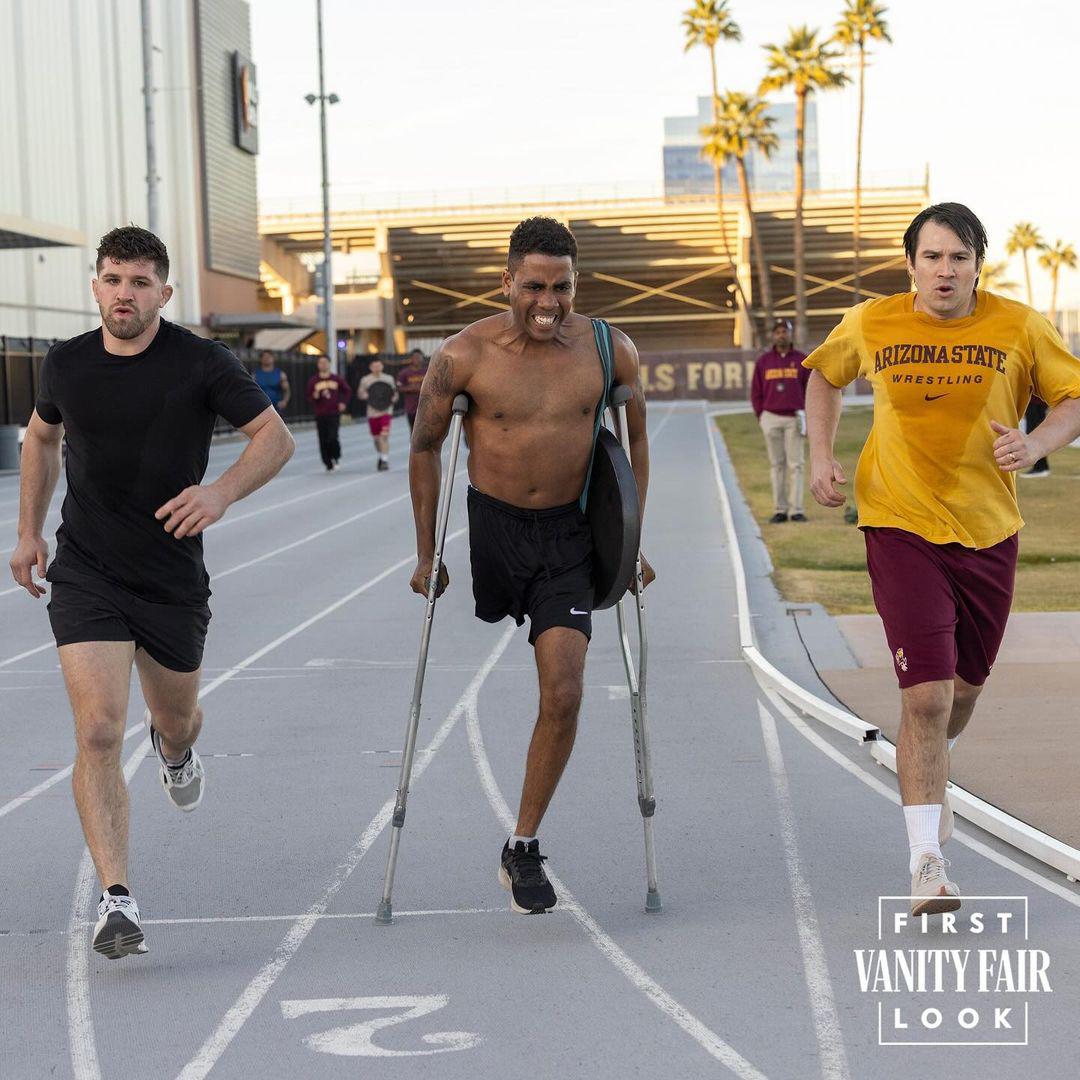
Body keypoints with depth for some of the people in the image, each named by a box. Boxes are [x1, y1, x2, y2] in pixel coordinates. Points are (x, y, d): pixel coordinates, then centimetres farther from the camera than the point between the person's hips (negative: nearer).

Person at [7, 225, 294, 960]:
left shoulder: (202, 363, -9)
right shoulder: (67, 364, 0)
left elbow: (276, 438, -9)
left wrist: (220, 493, -27)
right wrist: (30, 531, 17)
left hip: (174, 578, 0)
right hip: (86, 575, 0)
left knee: (177, 718, 20)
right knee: (99, 733, -15)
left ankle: (175, 748, 61)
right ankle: (118, 902, -16)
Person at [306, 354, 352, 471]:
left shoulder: (337, 379, 4)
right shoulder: (313, 381, 4)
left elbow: (347, 391, 16)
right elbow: (309, 397, 6)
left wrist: (343, 403, 3)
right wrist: (315, 396, -15)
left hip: (334, 414, -1)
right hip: (320, 415, 1)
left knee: (332, 437, -15)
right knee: (323, 441, 0)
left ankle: (336, 457, 11)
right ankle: (328, 464, 13)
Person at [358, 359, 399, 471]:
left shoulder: (389, 378, 5)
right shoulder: (365, 380, 4)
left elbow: (395, 393, 14)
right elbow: (360, 394, 11)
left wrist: (394, 398, -8)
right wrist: (364, 396, -12)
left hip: (386, 411, -2)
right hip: (372, 412, 2)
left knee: (384, 436, -16)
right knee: (376, 438, 11)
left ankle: (385, 460, -16)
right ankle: (379, 456, 36)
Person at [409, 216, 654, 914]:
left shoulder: (609, 352, -6)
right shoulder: (465, 355, -12)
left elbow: (635, 439, 10)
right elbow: (426, 446, 1)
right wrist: (427, 554, 1)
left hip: (567, 537, 0)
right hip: (487, 525, 0)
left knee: (563, 694, -7)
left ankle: (524, 848, 4)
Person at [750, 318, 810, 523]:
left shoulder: (802, 360, 5)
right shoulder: (763, 361, 7)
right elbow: (756, 392, 10)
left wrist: (805, 413, -1)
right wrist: (761, 416, 3)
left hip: (794, 419, -1)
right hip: (771, 418, 1)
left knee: (795, 464, -4)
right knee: (777, 465, 3)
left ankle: (797, 510, -4)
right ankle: (779, 510, 5)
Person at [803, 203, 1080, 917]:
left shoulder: (1019, 328, -4)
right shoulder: (871, 326, -3)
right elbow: (825, 376, 17)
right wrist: (822, 456, 5)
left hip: (990, 530, 3)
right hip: (902, 527, -2)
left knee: (965, 685, 19)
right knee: (926, 695, -14)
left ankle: (931, 773, 53)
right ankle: (927, 864, -10)